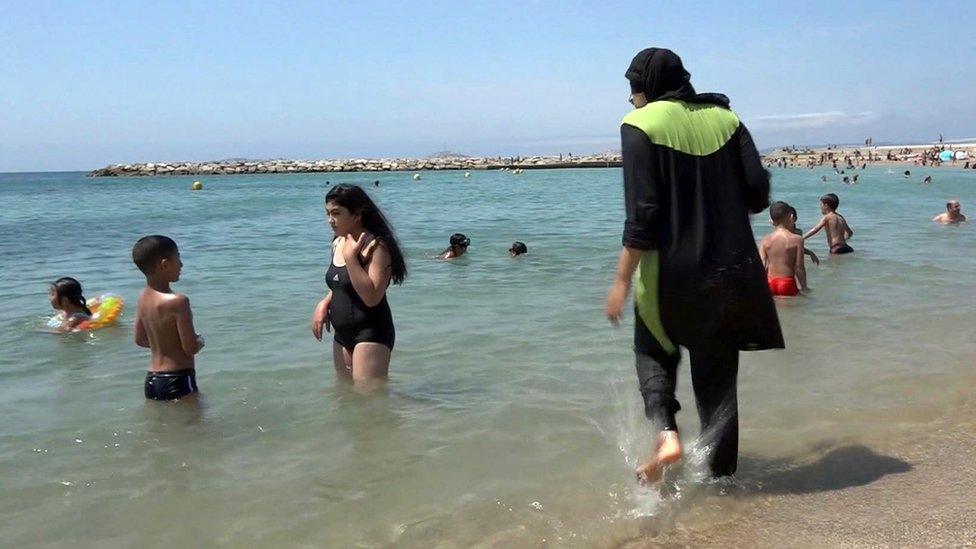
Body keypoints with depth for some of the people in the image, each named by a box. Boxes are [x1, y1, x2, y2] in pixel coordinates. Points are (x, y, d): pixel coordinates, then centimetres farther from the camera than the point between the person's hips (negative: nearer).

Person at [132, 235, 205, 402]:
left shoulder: (143, 297, 5)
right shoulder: (178, 301, -20)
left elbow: (140, 339, 16)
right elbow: (191, 348, -18)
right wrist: (200, 340, 4)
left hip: (151, 379, 8)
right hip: (178, 381, -8)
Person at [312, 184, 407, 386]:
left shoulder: (376, 246, -17)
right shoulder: (338, 243, 8)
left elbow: (371, 297, -27)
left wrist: (350, 257, -26)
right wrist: (324, 303, 3)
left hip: (371, 333, -9)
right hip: (342, 334, 9)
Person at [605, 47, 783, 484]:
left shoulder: (641, 125, -7)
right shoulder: (724, 118, 7)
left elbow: (642, 213, -14)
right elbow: (758, 192, 2)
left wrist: (622, 280, -10)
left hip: (671, 271, -4)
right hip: (731, 270, 4)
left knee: (653, 349, 22)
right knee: (718, 369, 15)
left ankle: (665, 431, 1)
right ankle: (720, 469, 20)